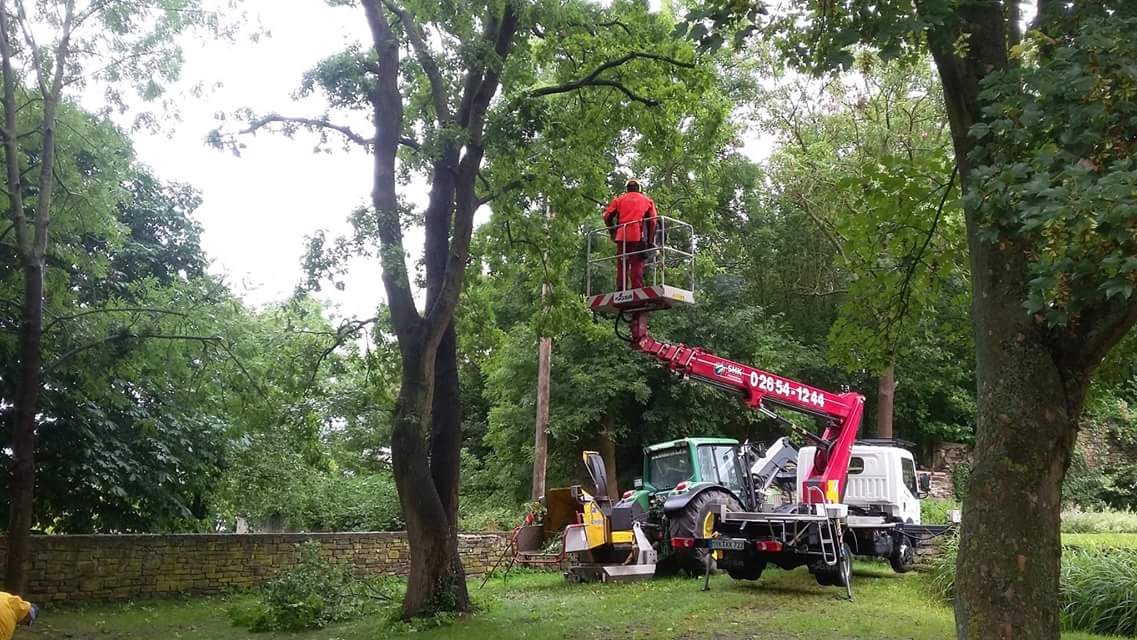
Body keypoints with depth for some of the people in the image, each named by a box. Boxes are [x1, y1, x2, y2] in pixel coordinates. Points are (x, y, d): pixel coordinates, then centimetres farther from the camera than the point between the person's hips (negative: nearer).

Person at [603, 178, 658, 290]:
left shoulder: (619, 199, 17)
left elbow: (607, 216, 9)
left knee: (621, 265, 5)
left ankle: (621, 290, 0)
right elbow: (653, 221, 7)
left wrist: (612, 232, 20)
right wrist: (651, 240, 9)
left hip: (622, 236, 1)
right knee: (637, 264, -5)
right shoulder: (647, 200, 15)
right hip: (638, 237, -1)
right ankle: (637, 289, -13)